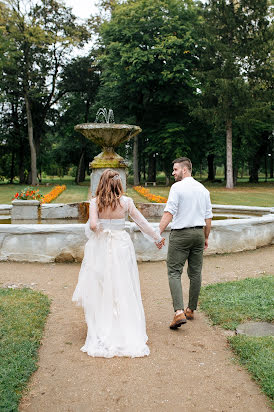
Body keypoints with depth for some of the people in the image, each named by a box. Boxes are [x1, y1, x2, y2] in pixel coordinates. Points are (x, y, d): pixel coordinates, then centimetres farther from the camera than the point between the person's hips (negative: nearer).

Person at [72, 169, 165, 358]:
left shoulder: (95, 202, -7)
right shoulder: (126, 201, -5)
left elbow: (93, 225, -18)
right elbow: (142, 222, 1)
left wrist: (96, 231, 6)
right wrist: (157, 237, 13)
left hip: (100, 248, 0)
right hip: (121, 247, 0)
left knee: (101, 290, 11)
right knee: (123, 290, 9)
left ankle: (102, 333, 18)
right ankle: (128, 333, 15)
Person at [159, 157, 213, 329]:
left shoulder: (177, 187, -9)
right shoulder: (203, 189, 11)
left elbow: (169, 213, -18)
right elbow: (208, 217, 13)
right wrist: (206, 238, 21)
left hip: (181, 234, -6)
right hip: (199, 233, 6)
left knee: (174, 272, -3)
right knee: (195, 273, 12)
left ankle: (179, 312, -15)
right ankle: (191, 310, 23)